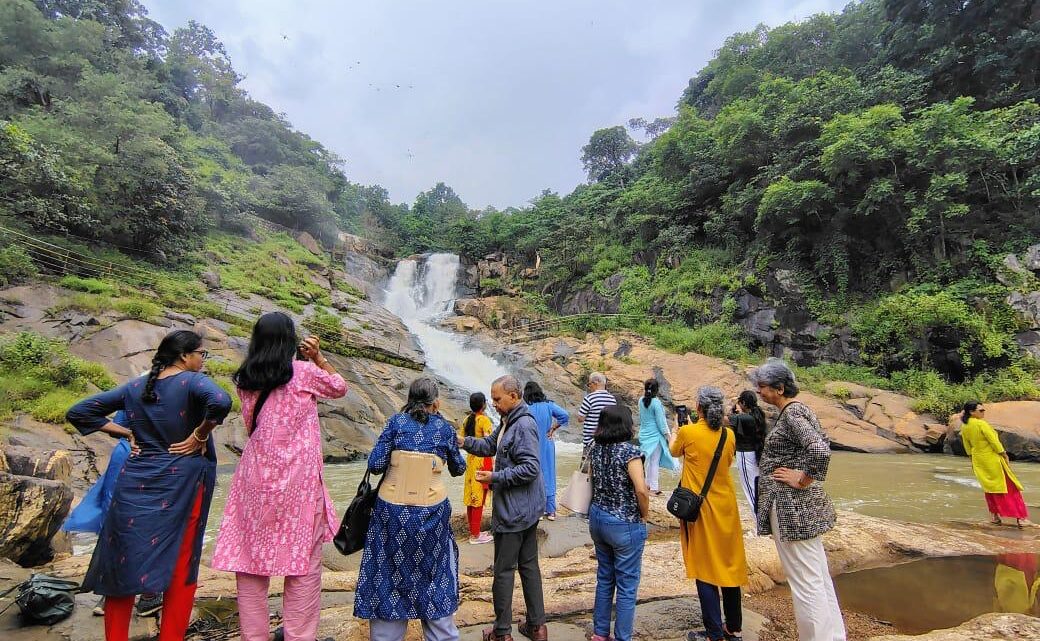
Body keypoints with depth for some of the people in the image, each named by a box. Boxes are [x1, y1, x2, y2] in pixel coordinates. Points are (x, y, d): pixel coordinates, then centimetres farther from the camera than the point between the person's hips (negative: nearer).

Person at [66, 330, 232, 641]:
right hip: (181, 483, -5)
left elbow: (78, 412, 14)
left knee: (123, 564, 16)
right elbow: (220, 402, -33)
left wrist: (126, 433, 10)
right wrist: (200, 436, -16)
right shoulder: (191, 381, -11)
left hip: (135, 483, 5)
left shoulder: (134, 387, 8)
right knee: (181, 569, 9)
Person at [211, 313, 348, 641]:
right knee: (303, 563, 6)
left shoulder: (245, 380, 5)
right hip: (296, 481, -4)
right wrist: (318, 356, 7)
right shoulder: (303, 372, -8)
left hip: (255, 478, 5)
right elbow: (339, 387, 9)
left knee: (250, 560, 13)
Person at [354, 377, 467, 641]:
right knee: (434, 575, 17)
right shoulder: (444, 428, -2)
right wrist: (453, 446, 28)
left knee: (389, 574, 15)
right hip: (431, 513, 1)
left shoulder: (396, 422, -4)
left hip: (393, 511, 0)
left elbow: (375, 465, -7)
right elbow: (458, 469, 10)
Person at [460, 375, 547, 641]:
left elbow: (530, 468, -25)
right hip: (526, 509, 10)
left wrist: (495, 477, -21)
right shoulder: (508, 422, 9)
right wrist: (465, 442, -3)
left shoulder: (524, 425, -22)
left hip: (514, 511, -10)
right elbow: (490, 445, 13)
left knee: (504, 570, 5)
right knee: (529, 565, 17)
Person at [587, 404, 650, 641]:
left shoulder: (595, 448, 0)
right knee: (627, 587, 8)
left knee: (604, 579, 21)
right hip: (625, 525, -7)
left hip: (597, 518, 7)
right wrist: (644, 515, -8)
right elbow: (641, 490, -23)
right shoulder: (629, 451, -20)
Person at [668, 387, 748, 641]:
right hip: (726, 507, 4)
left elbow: (674, 452, 8)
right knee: (729, 565, 15)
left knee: (705, 567, 5)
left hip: (700, 509, -4)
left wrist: (673, 434, 30)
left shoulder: (687, 432, -12)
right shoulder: (729, 435, -2)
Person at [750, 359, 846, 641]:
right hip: (802, 504, 10)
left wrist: (803, 479, -19)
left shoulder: (791, 413, -19)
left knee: (805, 581, 0)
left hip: (791, 505, -10)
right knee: (818, 575, 19)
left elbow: (821, 451, -32)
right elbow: (820, 441, 22)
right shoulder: (797, 409, 10)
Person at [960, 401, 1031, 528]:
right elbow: (994, 442, -17)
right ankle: (1020, 517, 10)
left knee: (989, 487, 16)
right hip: (992, 458, -6)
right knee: (1009, 487, 6)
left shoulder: (964, 428, 1)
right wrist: (1005, 456, -5)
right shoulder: (981, 424, -21)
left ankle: (995, 516, 19)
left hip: (978, 460, 6)